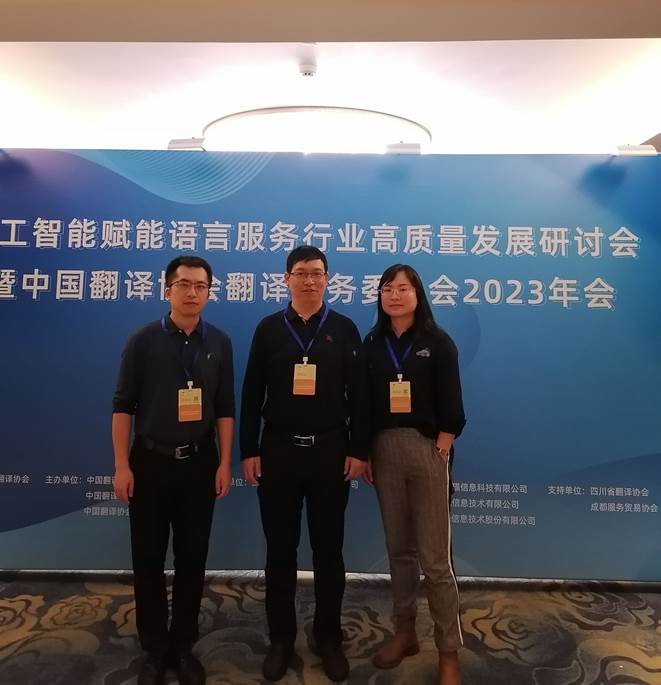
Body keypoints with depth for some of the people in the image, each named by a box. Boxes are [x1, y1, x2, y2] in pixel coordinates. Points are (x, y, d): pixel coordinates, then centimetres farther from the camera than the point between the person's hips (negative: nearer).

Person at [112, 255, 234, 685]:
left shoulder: (220, 343, 1)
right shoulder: (143, 340, -4)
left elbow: (225, 408, 2)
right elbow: (123, 406, -4)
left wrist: (225, 463, -1)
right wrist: (122, 465, -8)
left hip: (199, 463, 1)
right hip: (150, 461, -1)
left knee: (192, 558, 12)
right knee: (148, 559, 10)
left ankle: (184, 646, 31)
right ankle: (155, 649, 31)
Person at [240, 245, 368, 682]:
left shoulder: (344, 329, 2)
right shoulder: (269, 329, 3)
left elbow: (359, 395, 1)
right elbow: (252, 395, 3)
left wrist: (359, 450, -3)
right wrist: (249, 451, -1)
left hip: (330, 452, 0)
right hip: (278, 451, 1)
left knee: (328, 548, 13)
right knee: (280, 548, 12)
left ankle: (328, 637, 33)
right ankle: (281, 637, 32)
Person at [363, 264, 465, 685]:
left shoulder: (437, 342, -2)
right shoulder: (373, 343, 6)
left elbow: (451, 405, -4)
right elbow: (365, 403, 6)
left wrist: (440, 452, -9)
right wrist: (366, 453, 2)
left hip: (427, 450, -3)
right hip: (385, 451, 3)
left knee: (435, 557, 1)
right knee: (398, 548, 15)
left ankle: (449, 651, 18)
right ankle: (405, 632, 32)